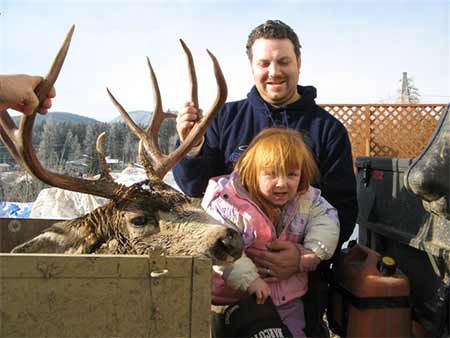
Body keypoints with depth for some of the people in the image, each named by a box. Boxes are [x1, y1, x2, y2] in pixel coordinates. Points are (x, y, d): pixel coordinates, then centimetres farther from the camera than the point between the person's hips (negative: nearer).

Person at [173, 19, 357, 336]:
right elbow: (196, 188, 1)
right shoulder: (226, 118, 1)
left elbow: (344, 208, -7)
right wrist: (191, 147, -20)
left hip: (301, 280, -1)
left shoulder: (328, 129, -3)